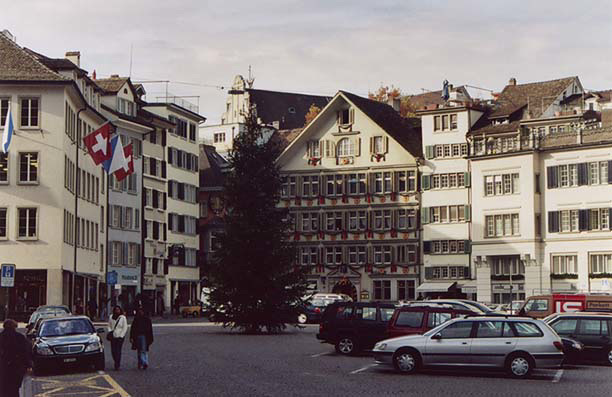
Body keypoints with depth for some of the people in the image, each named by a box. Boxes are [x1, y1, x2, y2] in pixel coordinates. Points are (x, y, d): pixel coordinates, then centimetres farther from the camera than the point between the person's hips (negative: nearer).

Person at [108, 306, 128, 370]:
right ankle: (117, 363, 24)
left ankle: (117, 365, -3)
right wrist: (110, 331, 1)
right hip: (113, 336, 4)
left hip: (119, 336, -4)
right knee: (113, 351, 3)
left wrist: (121, 336, -8)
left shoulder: (123, 318, -4)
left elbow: (125, 328, -2)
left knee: (118, 351, -8)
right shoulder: (111, 317, 7)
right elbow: (109, 326, 20)